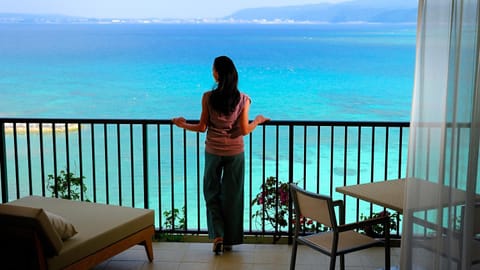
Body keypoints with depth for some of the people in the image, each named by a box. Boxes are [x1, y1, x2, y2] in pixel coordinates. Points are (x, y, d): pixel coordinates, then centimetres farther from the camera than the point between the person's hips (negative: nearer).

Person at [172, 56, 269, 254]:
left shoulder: (208, 97, -11)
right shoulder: (243, 99, -9)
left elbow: (202, 127, -5)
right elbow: (244, 130, -9)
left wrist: (183, 125, 12)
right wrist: (257, 121, 10)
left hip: (213, 151, -1)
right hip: (235, 152, 1)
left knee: (212, 192, 16)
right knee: (232, 195, 12)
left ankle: (218, 235, 5)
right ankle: (230, 240, 21)